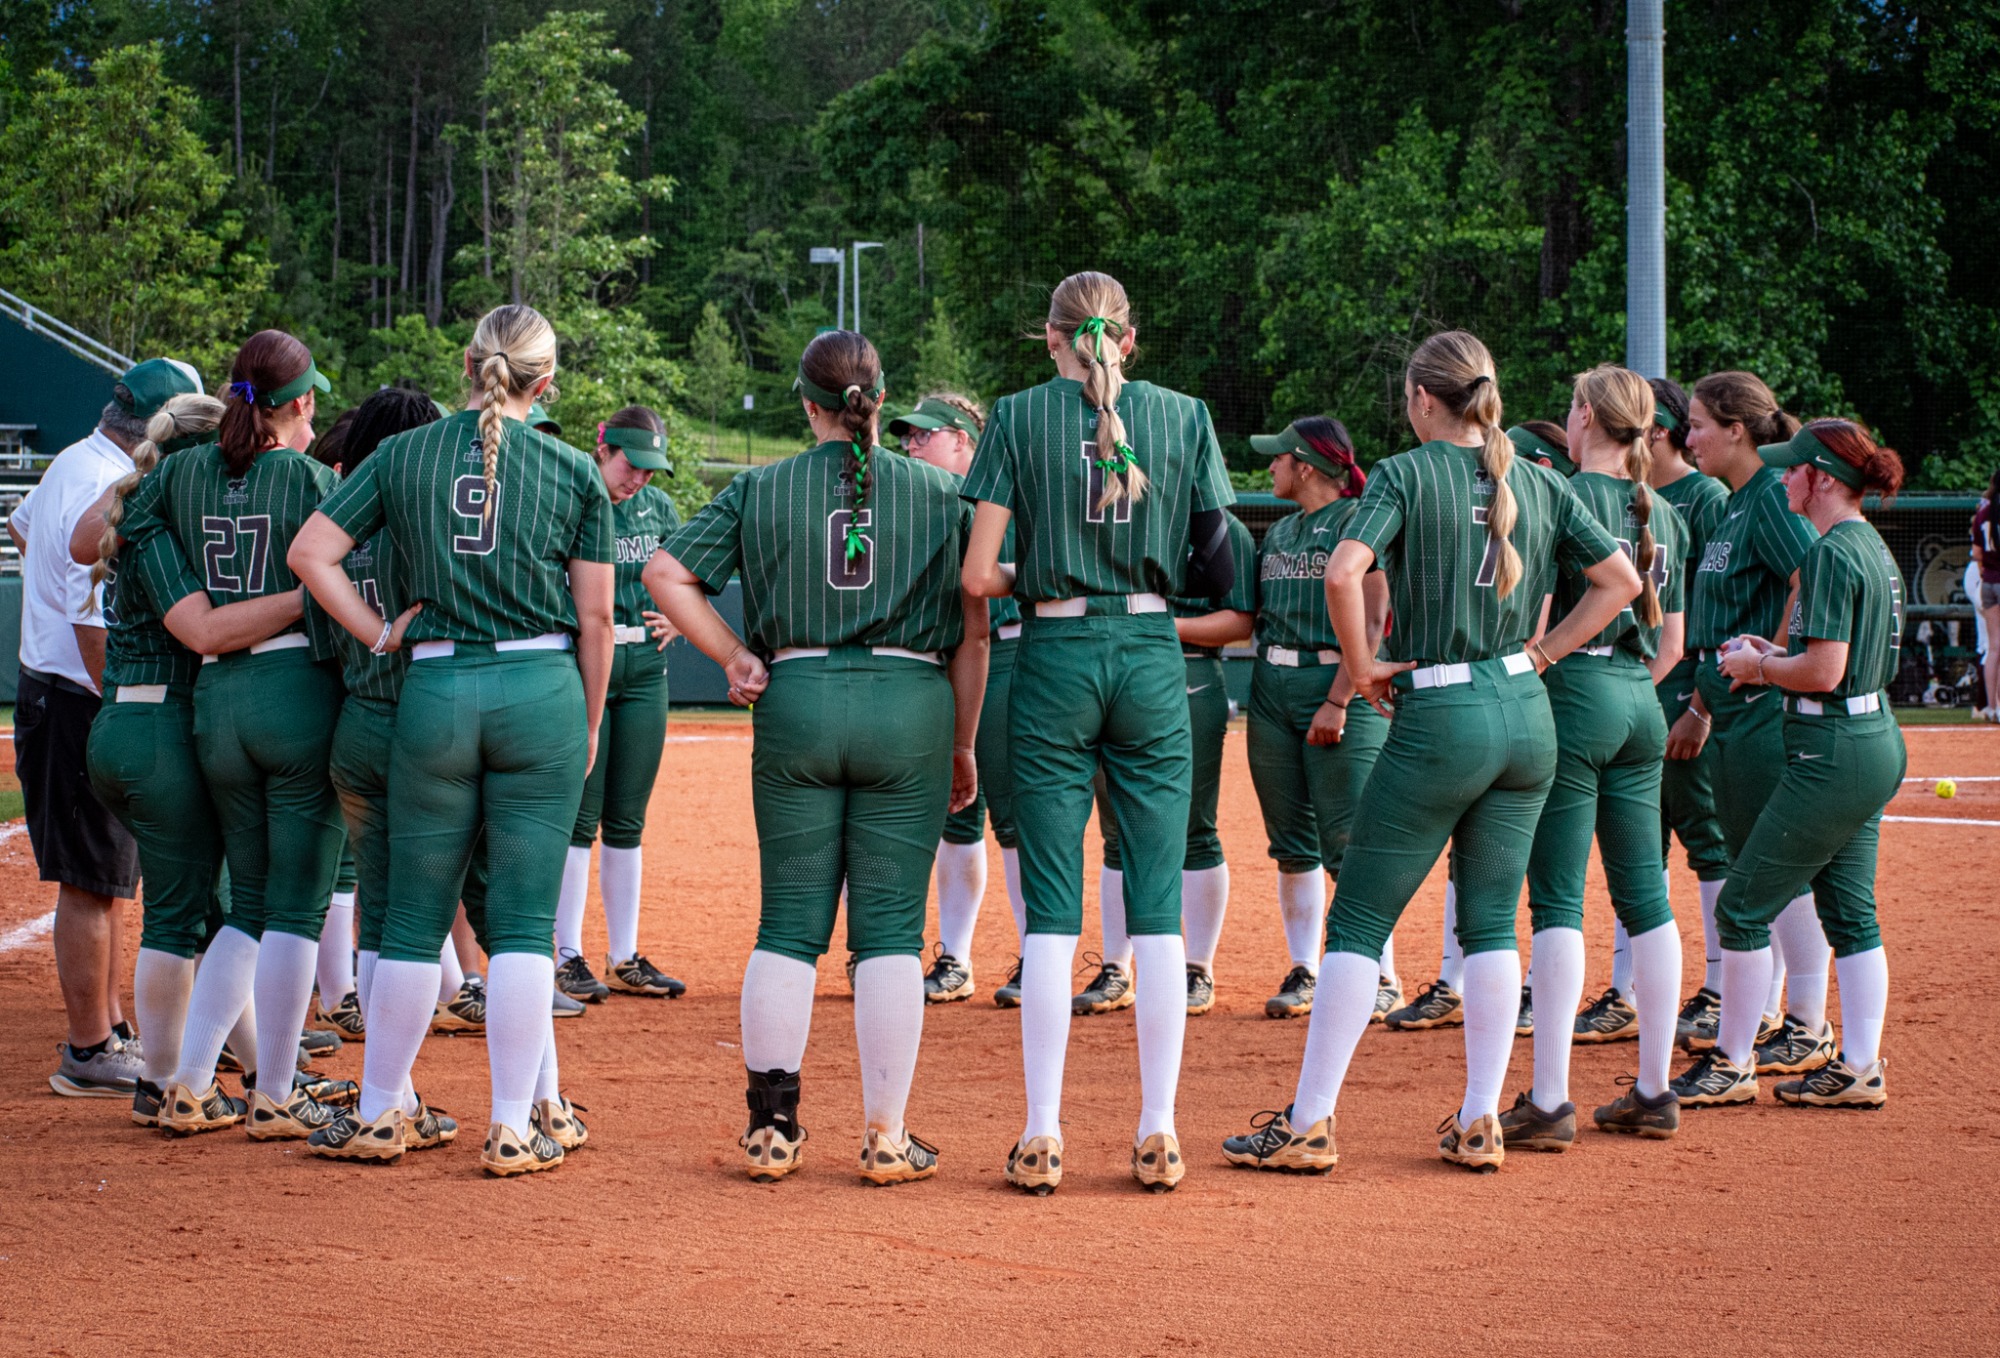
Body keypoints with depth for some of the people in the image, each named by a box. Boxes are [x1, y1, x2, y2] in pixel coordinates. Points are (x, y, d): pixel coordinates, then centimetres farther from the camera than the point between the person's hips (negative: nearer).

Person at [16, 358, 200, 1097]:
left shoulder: (74, 463, 12)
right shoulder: (107, 487, -21)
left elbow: (22, 524, 33)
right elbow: (94, 619, -24)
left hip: (54, 688, 11)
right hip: (82, 702, -11)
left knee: (109, 876, 16)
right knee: (91, 882, -6)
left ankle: (107, 1032, 23)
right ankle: (89, 1055, -1)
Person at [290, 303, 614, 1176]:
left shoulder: (401, 456, 5)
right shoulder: (574, 473, 2)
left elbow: (309, 554, -1)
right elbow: (594, 618, 3)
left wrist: (380, 636, 5)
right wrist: (589, 725, 13)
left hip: (434, 693, 1)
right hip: (542, 691, -1)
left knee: (413, 916, 10)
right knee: (523, 921, 2)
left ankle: (381, 1114, 17)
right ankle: (516, 1127, 3)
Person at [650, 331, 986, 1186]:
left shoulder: (760, 490, 5)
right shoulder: (938, 493, 4)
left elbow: (665, 575, 0)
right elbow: (972, 632, 3)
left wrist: (734, 657, 4)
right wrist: (962, 746, 9)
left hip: (796, 701, 1)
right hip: (910, 707, -1)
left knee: (788, 925, 8)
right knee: (891, 929, 2)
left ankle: (771, 1130, 8)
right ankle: (886, 1138, 3)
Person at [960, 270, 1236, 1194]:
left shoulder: (1019, 417, 0)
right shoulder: (1184, 416, 5)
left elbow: (977, 575, -6)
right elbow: (1218, 572, 2)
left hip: (1056, 658, -1)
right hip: (1152, 658, 1)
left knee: (1051, 909, 2)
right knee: (1157, 907, 5)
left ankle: (1042, 1136, 1)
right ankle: (1158, 1133, 6)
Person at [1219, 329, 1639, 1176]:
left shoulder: (1404, 475, -6)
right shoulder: (1541, 485, 8)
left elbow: (1344, 573, -21)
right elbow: (1622, 581, 11)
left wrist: (1360, 666, -8)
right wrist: (1541, 654, 11)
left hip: (1440, 718, -5)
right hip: (1527, 717, 5)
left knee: (1358, 918, 1)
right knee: (1491, 922, 11)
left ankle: (1308, 1125, 1)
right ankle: (1480, 1123, 10)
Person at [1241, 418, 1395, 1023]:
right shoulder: (1279, 531, 17)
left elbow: (1371, 622, -12)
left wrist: (1338, 701, -18)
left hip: (1338, 684, -7)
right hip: (1273, 686, 7)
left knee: (1347, 846, -9)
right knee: (1291, 843, 8)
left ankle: (1382, 981, -1)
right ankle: (1303, 973, 14)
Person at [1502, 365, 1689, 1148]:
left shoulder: (1564, 496, -8)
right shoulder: (1662, 515, 12)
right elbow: (1671, 642, 16)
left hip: (1574, 697, -7)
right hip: (1641, 705, 7)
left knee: (1557, 898, -6)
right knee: (1644, 896, 9)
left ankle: (1549, 1101, -9)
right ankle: (1655, 1092, 13)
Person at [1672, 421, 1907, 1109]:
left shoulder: (1832, 553, -18)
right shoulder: (1874, 548, 12)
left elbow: (1825, 671, -23)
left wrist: (1759, 666, -7)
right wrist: (1775, 656, 12)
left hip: (1832, 754, -10)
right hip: (1877, 742, 10)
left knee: (1743, 906, -1)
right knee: (1849, 911, 13)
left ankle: (1732, 1065, 6)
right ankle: (1859, 1069, 14)